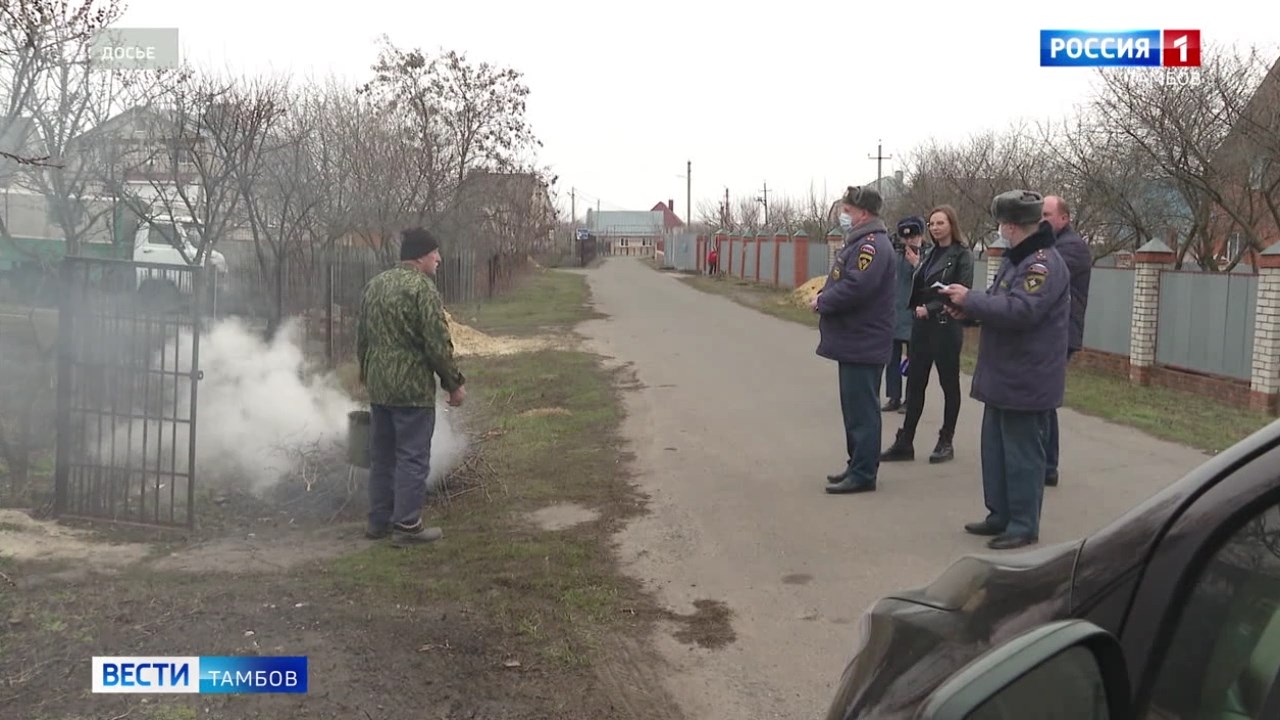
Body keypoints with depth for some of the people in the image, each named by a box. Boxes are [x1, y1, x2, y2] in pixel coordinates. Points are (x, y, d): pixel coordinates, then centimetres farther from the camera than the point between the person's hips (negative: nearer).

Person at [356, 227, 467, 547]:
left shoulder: (375, 284, 11)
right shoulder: (422, 287, -14)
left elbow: (362, 335, 18)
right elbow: (437, 343, -17)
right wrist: (454, 382, -8)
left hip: (377, 385, 8)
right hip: (412, 387, -8)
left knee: (381, 456, 15)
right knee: (413, 458, 0)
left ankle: (378, 521, 23)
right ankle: (407, 525, 3)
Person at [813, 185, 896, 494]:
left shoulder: (872, 245, -17)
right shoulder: (858, 241, 17)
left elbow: (855, 288, -28)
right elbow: (842, 282, 22)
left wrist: (822, 302, -13)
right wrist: (822, 296, 2)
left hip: (863, 344, -11)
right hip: (854, 340, 11)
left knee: (861, 409, -4)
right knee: (854, 407, 16)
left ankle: (863, 474, 2)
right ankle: (857, 465, 26)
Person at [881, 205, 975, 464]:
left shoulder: (962, 255, -6)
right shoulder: (930, 254, 14)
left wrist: (930, 309, -16)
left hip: (946, 326, -6)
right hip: (922, 325, 6)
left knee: (949, 383, 6)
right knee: (915, 383, 5)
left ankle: (946, 442, 15)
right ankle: (905, 442, 9)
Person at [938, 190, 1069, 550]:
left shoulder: (1044, 263, -18)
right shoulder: (1016, 258, 14)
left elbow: (1019, 310, -29)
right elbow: (998, 303, 22)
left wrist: (970, 300, -20)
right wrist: (967, 309, 3)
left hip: (1027, 381, -10)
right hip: (1003, 375, 10)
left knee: (1023, 452, -1)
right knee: (996, 448, 16)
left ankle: (1024, 525, 8)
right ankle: (1001, 514, 27)